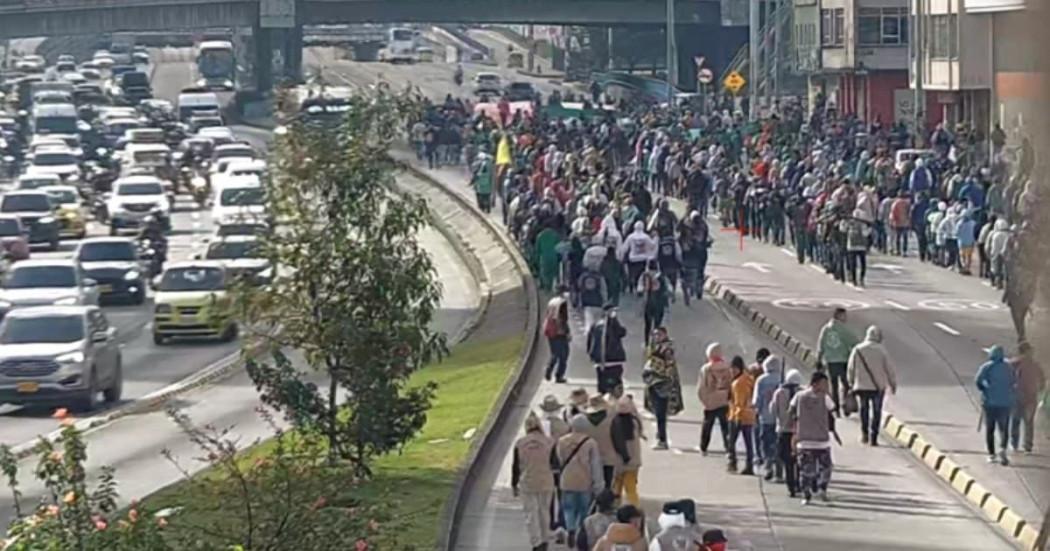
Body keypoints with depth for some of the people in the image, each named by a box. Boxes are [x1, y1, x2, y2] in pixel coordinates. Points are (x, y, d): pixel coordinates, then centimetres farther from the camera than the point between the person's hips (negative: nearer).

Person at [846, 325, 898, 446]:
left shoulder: (857, 350, -4)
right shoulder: (881, 350, -10)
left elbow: (850, 370, 2)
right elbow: (890, 369, -5)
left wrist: (851, 384, 17)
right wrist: (893, 384, 9)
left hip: (861, 386, 2)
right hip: (878, 386, -2)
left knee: (864, 409, 23)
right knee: (876, 412, 9)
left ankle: (864, 432, 12)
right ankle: (873, 439, 6)